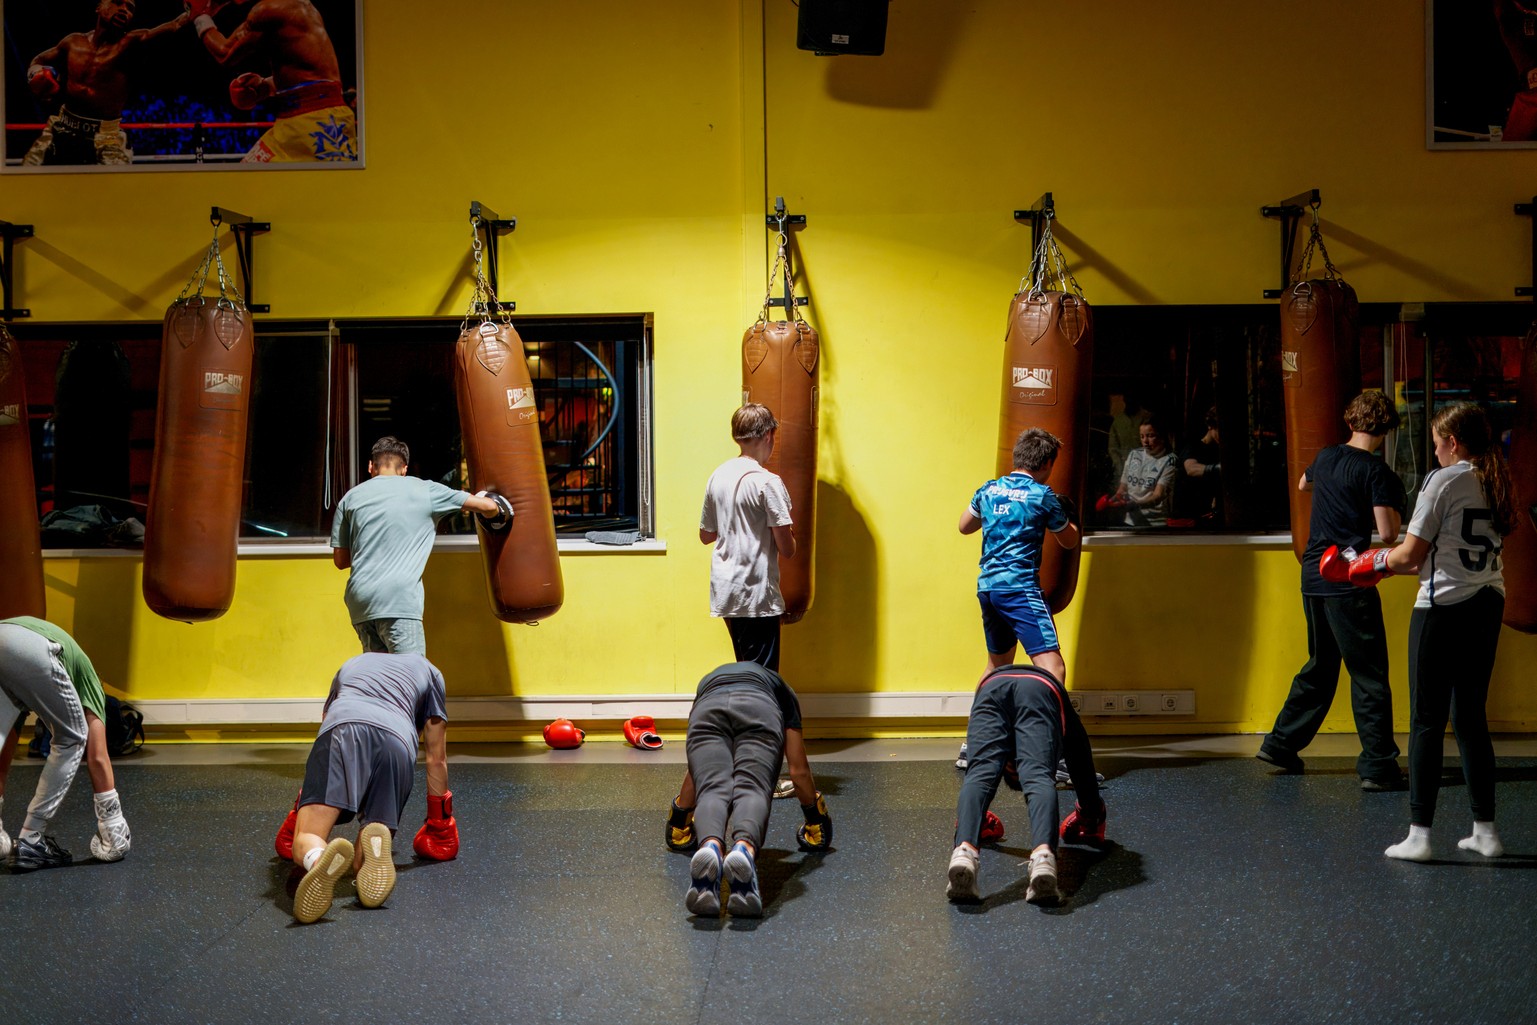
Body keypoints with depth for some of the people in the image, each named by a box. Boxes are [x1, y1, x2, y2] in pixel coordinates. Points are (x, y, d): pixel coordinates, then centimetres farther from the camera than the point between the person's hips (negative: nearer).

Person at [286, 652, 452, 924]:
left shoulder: (351, 664, 43)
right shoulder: (428, 671, 38)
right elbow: (436, 760, 37)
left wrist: (302, 808, 54)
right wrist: (439, 825, 47)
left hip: (340, 727, 0)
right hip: (397, 740, 0)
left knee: (306, 842, -6)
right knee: (364, 863, 6)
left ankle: (319, 861, -44)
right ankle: (377, 846, -31)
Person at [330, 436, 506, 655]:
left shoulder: (350, 498, 14)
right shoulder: (425, 491, 7)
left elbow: (340, 560, 16)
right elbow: (488, 507, 13)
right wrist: (500, 511, 36)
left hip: (359, 603, 4)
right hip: (399, 600, -4)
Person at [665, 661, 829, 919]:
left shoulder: (708, 681, 48)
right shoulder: (781, 690, 43)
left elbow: (697, 769, 48)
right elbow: (799, 771, 40)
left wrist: (679, 822, 60)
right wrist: (817, 818, 56)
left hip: (707, 710, 1)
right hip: (761, 709, -1)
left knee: (712, 789, -18)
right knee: (752, 789, -19)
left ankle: (710, 846, -54)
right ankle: (745, 849, -54)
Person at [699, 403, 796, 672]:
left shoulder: (718, 476, 6)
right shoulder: (767, 482, -14)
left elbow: (706, 535, 16)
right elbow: (786, 549, -14)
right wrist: (790, 535, 7)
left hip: (724, 592, 7)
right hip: (757, 595, -7)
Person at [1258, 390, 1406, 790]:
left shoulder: (1326, 457, 10)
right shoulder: (1376, 472, -12)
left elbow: (1303, 484, 32)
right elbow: (1387, 533, -17)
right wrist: (1395, 505, 1)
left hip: (1313, 575, 7)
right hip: (1348, 581, -7)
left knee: (1320, 665, 20)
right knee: (1369, 674, -1)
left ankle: (1280, 745, 23)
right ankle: (1378, 766, 0)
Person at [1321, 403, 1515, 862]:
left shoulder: (1444, 481, -10)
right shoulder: (1497, 483, 10)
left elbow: (1411, 555, -12)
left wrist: (1375, 562, 9)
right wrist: (1393, 564, 19)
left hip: (1443, 608, -7)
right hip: (1488, 605, 7)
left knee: (1427, 721, -1)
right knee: (1471, 718, 15)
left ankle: (1418, 835, 0)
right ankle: (1485, 831, 18)